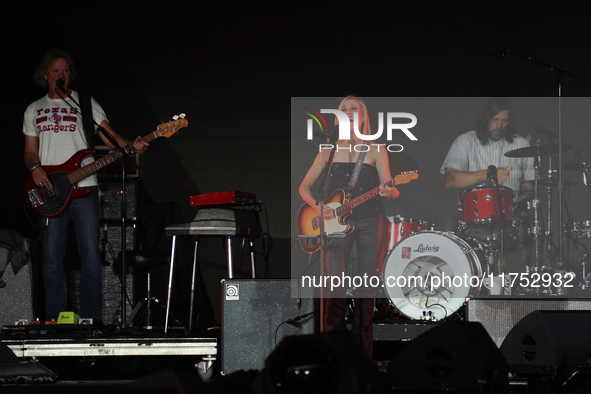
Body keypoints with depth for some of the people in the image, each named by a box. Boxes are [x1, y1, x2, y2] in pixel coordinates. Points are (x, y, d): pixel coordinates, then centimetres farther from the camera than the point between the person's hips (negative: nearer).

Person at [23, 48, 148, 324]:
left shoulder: (85, 103, 9)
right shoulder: (33, 110, 17)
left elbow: (110, 137, 0)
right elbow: (30, 152, 19)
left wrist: (132, 145, -19)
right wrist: (35, 168, -3)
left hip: (83, 187, -2)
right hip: (50, 190, 2)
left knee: (91, 257, -6)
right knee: (52, 259, 0)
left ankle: (92, 320, -2)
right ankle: (54, 321, 5)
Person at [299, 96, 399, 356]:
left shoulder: (375, 150, 6)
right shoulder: (330, 150, 9)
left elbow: (391, 189, -1)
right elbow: (304, 186, 12)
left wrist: (389, 192, -25)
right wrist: (317, 208, -6)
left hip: (370, 220, 0)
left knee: (365, 288, 0)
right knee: (335, 288, -10)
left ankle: (362, 352, 7)